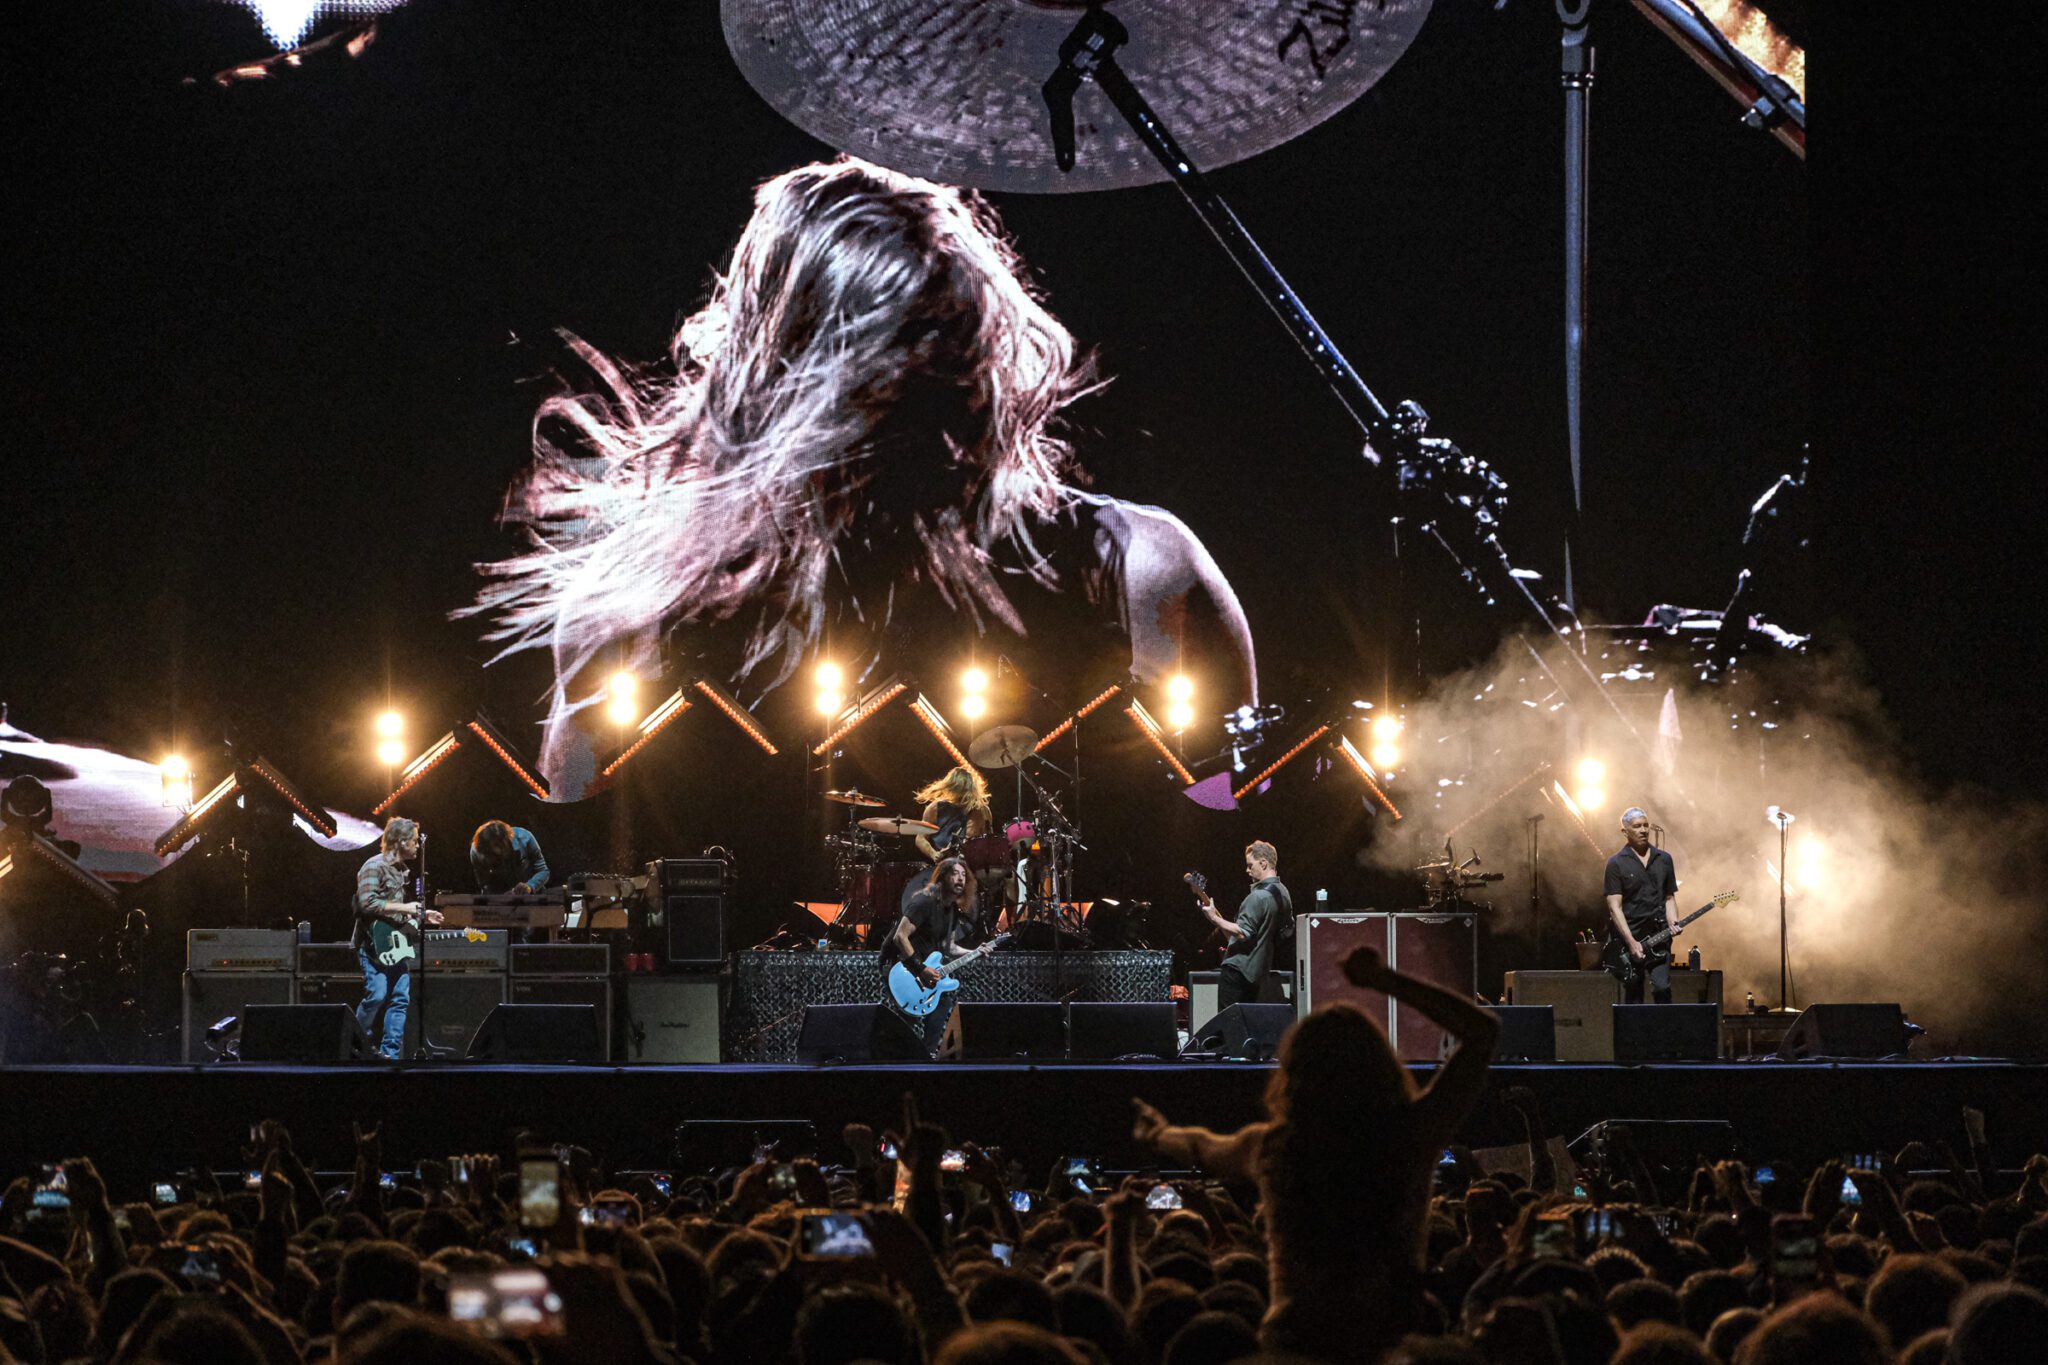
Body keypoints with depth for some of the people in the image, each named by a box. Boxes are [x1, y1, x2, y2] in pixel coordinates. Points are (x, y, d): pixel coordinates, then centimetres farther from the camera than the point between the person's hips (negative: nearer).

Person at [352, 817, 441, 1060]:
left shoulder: (400, 870, 18)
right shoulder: (375, 866, -11)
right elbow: (367, 903, -22)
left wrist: (421, 915, 18)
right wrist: (405, 908, -20)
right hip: (374, 943, -9)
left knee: (401, 998, 1)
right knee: (377, 995, -16)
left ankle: (390, 1053, 3)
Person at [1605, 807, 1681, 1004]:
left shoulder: (1664, 860, 12)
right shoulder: (1616, 864, 0)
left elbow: (1669, 897, 16)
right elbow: (1614, 906, -6)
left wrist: (1673, 925, -4)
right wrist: (1631, 942, -15)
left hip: (1659, 936, 2)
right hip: (1629, 938, -2)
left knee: (1662, 987, -13)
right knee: (1633, 996, 3)